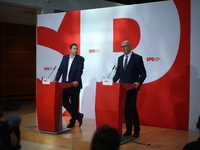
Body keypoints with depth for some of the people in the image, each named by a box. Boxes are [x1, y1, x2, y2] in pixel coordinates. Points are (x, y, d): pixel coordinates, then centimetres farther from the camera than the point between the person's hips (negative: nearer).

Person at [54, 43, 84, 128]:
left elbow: (79, 71, -14)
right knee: (64, 101, 0)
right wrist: (56, 80, -2)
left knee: (74, 103, 3)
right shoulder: (65, 57, 10)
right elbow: (60, 69, 8)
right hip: (65, 84, 5)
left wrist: (76, 81, -29)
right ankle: (78, 115, 12)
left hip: (74, 85, -4)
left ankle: (72, 121, 16)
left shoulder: (80, 59, -3)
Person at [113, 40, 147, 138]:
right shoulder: (120, 58, 13)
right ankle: (128, 130, 17)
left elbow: (143, 73, -6)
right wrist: (113, 81, 0)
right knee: (125, 109, 7)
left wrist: (139, 82, -21)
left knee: (132, 108, -9)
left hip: (132, 88, -5)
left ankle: (136, 130, 5)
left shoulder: (137, 58, -4)